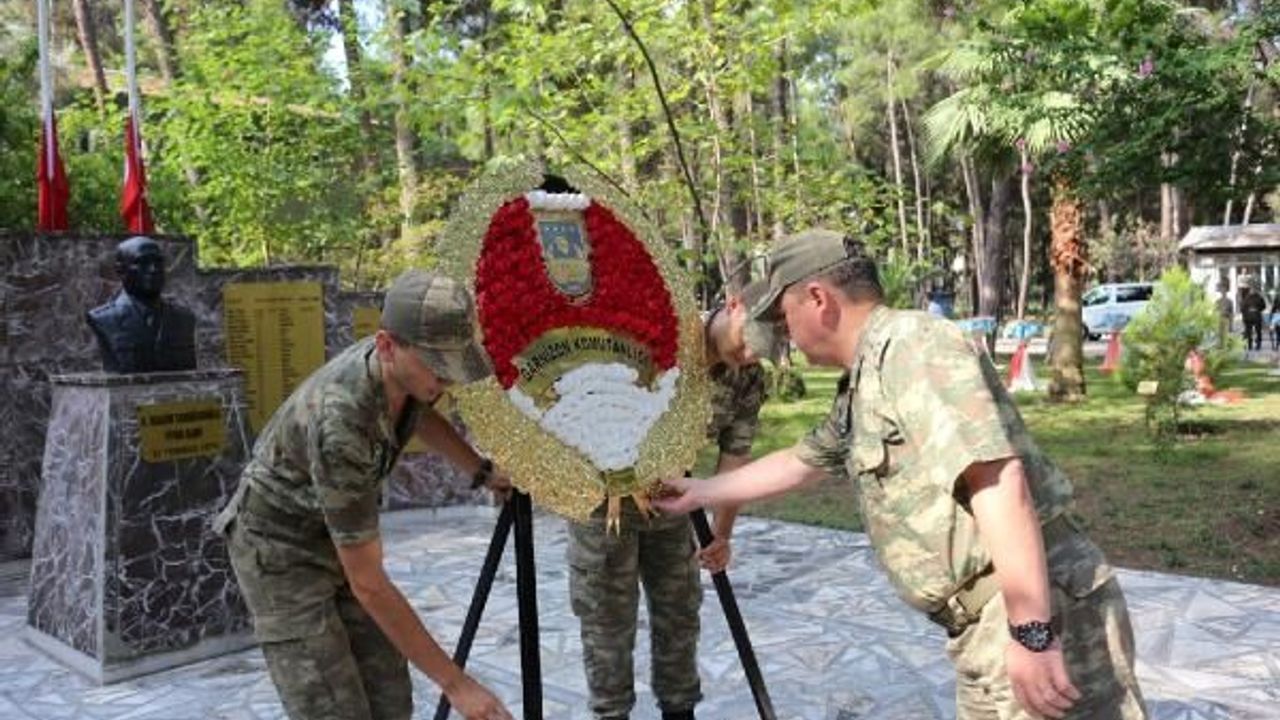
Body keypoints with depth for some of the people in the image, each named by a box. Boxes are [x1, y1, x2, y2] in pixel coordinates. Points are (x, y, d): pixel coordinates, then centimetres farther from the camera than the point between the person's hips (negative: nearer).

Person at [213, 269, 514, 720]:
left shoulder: (404, 366, -17)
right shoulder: (341, 424, -39)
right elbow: (368, 584, -33)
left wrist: (482, 471, 7)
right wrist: (455, 684, -29)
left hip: (335, 537, 7)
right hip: (280, 546, -7)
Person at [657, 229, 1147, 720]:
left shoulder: (914, 347, -15)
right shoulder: (862, 385, 16)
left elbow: (1000, 482, -24)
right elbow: (800, 463, 32)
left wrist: (1032, 633, -27)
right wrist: (699, 493, 39)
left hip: (1039, 613, -10)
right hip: (987, 626, 10)